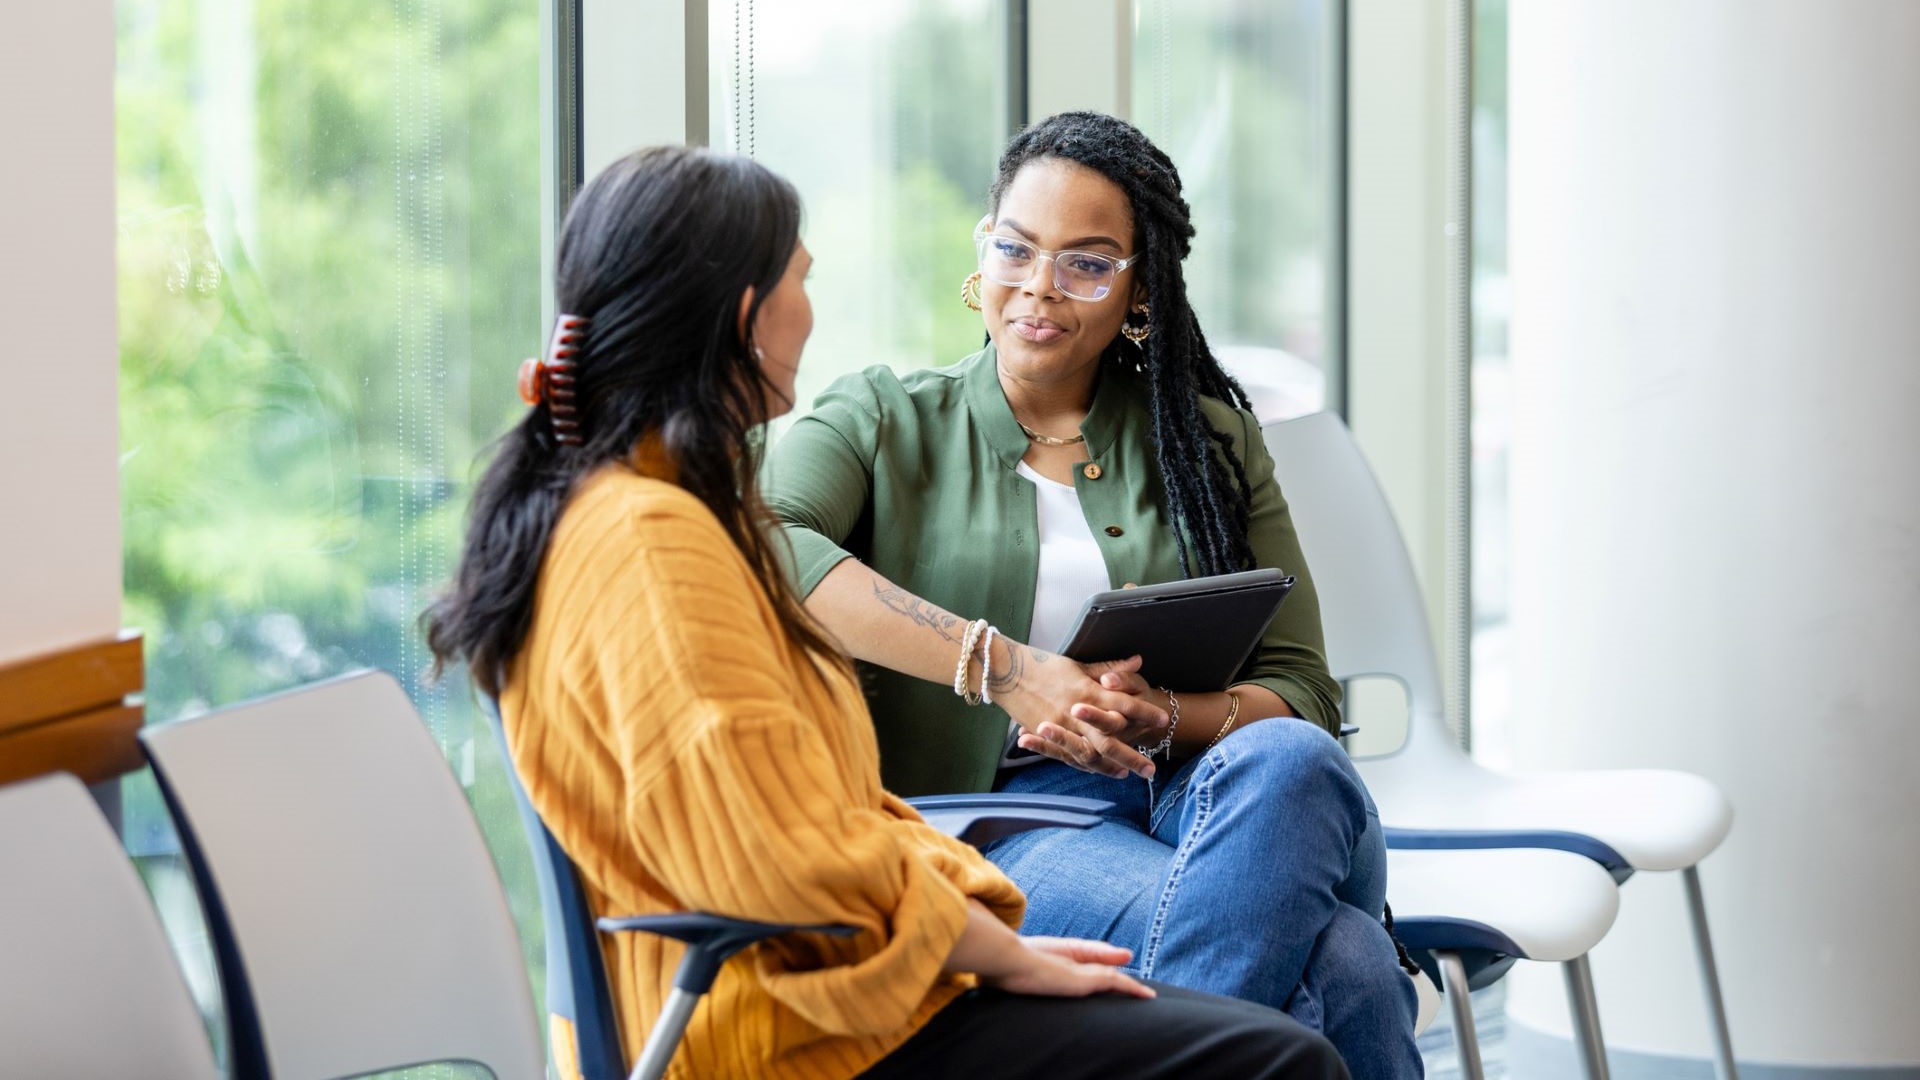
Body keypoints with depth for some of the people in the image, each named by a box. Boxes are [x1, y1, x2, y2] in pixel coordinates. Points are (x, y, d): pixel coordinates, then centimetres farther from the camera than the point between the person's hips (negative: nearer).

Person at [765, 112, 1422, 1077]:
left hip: (1202, 797, 4)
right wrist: (1000, 667, -20)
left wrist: (1164, 717, -12)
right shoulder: (888, 421, 10)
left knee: (1287, 761, -36)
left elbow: (1302, 693, 12)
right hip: (1000, 824, -4)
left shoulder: (1208, 442, 19)